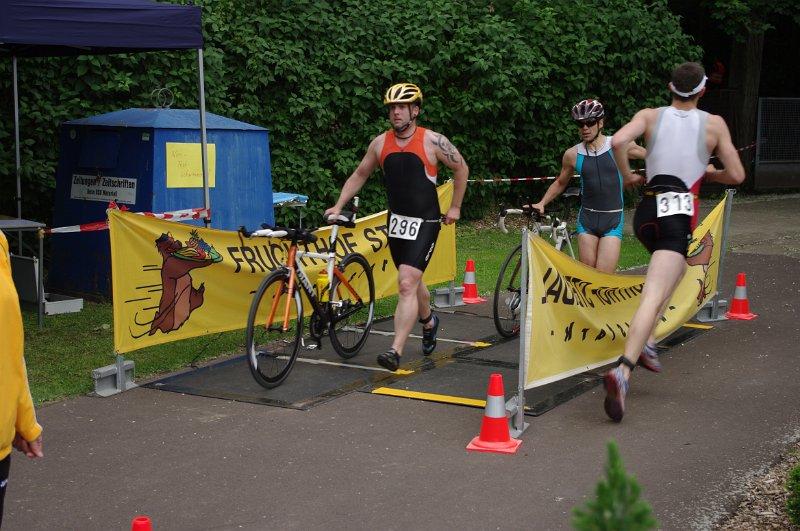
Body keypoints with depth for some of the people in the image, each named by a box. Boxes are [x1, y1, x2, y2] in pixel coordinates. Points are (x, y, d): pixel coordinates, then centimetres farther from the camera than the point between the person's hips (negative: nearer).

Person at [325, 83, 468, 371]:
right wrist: (338, 206, 5)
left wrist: (455, 207, 4)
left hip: (425, 222, -5)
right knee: (412, 280, 21)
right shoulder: (380, 143, 2)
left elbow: (461, 168, 4)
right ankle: (428, 321, 49)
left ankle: (395, 351, -19)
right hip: (396, 220, 5)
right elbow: (359, 175, 13)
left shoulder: (432, 141, -9)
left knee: (406, 284, -17)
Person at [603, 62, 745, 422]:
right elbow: (736, 176, 5)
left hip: (646, 210, 4)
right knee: (654, 297, -14)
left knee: (671, 272, 32)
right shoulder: (713, 123, 5)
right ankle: (622, 371, -33)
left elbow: (618, 141, -11)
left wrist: (627, 176, 5)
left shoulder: (650, 116, 8)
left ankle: (641, 344, 21)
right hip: (680, 214, -4)